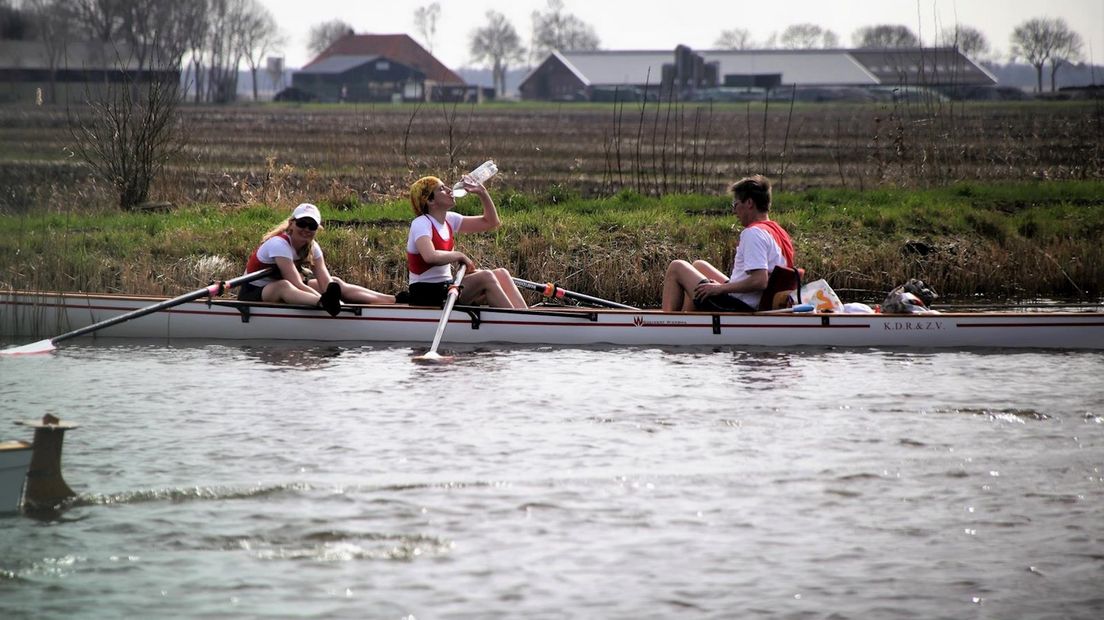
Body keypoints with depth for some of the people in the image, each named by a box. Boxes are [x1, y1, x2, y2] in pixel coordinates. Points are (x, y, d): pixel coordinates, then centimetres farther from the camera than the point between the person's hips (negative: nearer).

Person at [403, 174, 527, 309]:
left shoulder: (449, 220, 11)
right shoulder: (420, 224, -14)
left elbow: (491, 222, 16)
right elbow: (430, 256, -34)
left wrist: (482, 192, 4)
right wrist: (460, 256, -19)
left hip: (446, 286, 9)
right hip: (425, 294, -9)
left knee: (501, 274, -7)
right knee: (486, 277, -24)